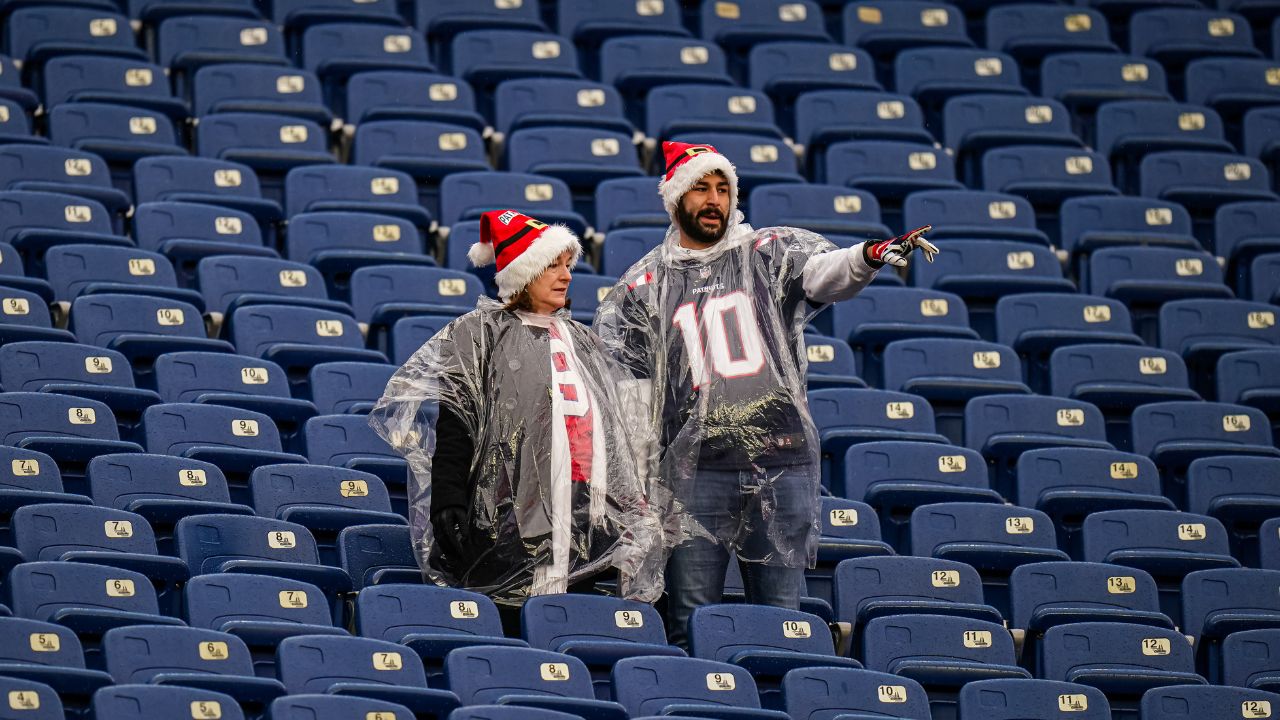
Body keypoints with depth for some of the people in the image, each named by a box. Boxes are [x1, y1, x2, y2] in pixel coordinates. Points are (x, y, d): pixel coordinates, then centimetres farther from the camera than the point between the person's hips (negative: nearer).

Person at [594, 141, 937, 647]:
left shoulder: (769, 254, 9)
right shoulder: (645, 286, 11)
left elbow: (825, 272, -12)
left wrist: (867, 258, -36)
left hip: (783, 465, 0)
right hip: (695, 468, 0)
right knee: (690, 626, -2)